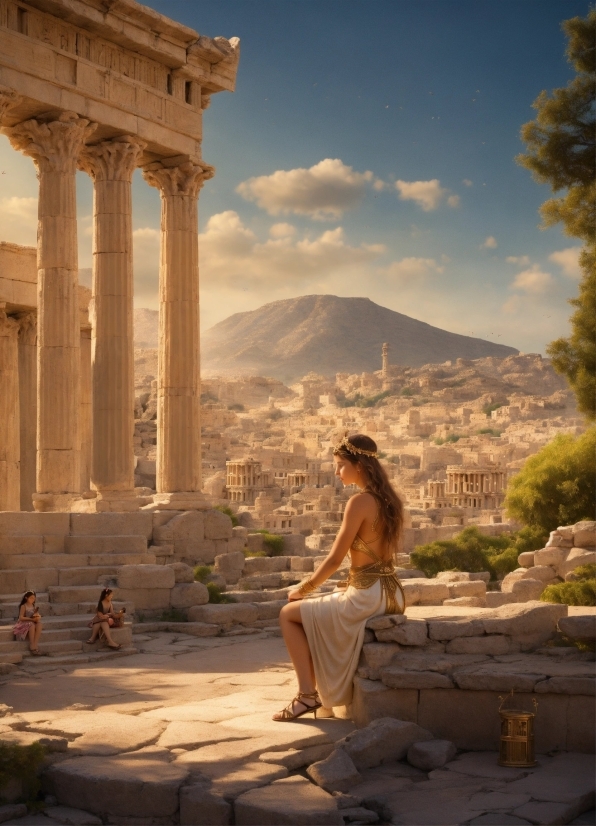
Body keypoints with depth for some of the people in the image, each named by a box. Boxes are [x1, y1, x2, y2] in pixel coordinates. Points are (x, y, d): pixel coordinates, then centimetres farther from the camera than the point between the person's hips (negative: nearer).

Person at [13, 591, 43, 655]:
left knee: (39, 624, -30)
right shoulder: (23, 606, -7)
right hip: (24, 623, -5)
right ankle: (32, 646, -32)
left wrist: (37, 616, -18)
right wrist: (31, 619, -23)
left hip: (33, 622, 5)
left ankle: (35, 645, -33)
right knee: (32, 625, -38)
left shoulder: (34, 606, 10)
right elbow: (21, 617, -16)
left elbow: (39, 616, 7)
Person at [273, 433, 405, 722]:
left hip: (366, 597, -9)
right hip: (390, 593, 9)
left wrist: (303, 589, -2)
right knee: (319, 611, 29)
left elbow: (334, 559, -15)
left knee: (289, 614, 5)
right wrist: (351, 583, 18)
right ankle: (321, 690, 29)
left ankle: (308, 694, 0)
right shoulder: (388, 499, 10)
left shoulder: (359, 502, -17)